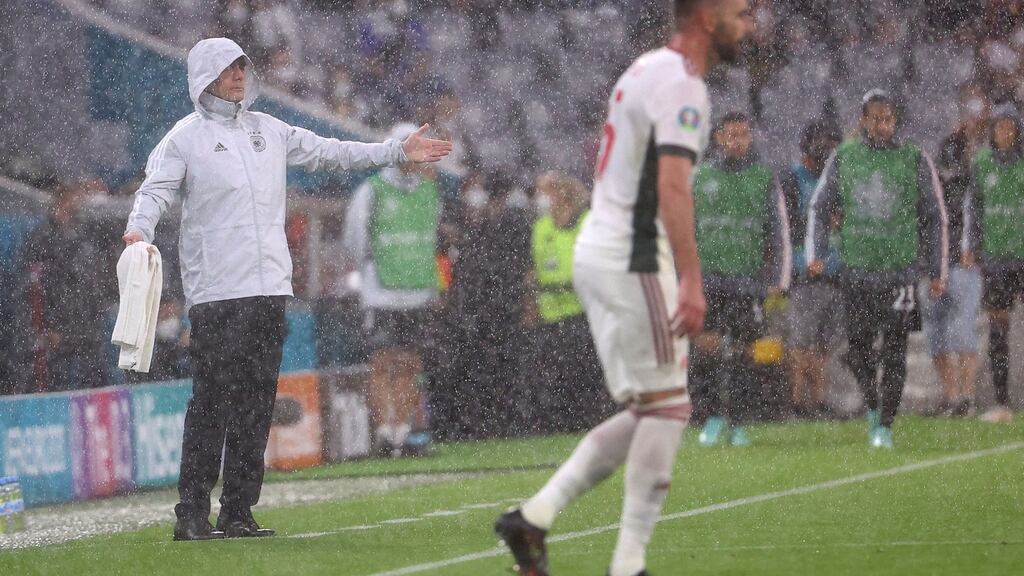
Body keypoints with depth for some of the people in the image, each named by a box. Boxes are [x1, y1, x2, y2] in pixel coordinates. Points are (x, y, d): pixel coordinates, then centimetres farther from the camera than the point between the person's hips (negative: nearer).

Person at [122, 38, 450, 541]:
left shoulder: (267, 130, 19)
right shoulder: (186, 137, 1)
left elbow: (328, 153, 25)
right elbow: (156, 189, -9)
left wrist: (398, 152, 24)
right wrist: (138, 229, -29)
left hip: (269, 287, 6)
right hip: (215, 292, -6)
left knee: (256, 404, 5)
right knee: (212, 401, -10)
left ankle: (238, 512, 10)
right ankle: (192, 514, -8)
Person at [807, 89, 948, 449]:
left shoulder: (914, 161, 2)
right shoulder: (842, 159, 6)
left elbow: (934, 219, 7)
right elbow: (819, 209, 11)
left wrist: (938, 271, 5)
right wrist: (816, 253, -5)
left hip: (900, 272, -2)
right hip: (856, 271, 2)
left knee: (894, 352, -7)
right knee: (858, 349, 4)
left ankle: (885, 425, -1)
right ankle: (872, 405, 30)